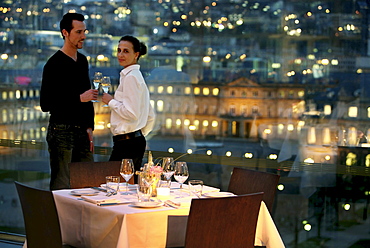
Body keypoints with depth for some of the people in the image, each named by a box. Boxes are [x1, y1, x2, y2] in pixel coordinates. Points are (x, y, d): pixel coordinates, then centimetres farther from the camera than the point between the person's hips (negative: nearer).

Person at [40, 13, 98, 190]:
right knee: (61, 186, -5)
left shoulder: (82, 61, 13)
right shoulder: (55, 64, -10)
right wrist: (79, 98, -17)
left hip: (81, 131, 7)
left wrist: (89, 127, 14)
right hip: (62, 131, -7)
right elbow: (45, 104, -14)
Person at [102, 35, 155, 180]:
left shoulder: (130, 77, -11)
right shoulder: (137, 75, 18)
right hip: (137, 139, 10)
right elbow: (151, 116, 22)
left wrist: (110, 101, -8)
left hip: (127, 142, -10)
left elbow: (132, 113, -20)